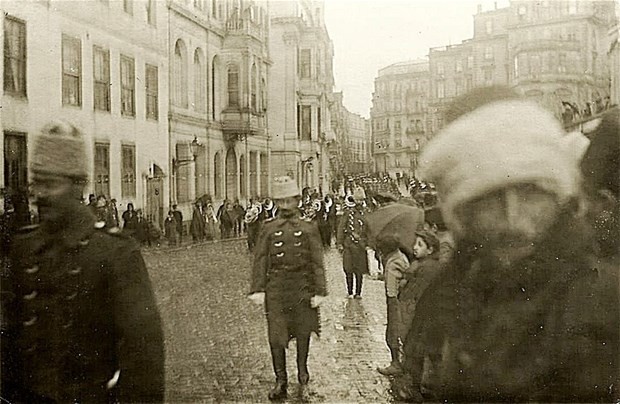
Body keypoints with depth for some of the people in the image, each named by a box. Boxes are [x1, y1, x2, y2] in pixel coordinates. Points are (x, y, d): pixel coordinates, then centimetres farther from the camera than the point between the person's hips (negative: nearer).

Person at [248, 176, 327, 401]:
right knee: (276, 336, -1)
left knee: (303, 331, 13)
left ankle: (302, 368, 37)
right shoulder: (268, 228, 4)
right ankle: (280, 381, 12)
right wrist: (257, 289, -7)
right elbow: (260, 261, 1)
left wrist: (319, 291, -5)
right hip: (276, 288, 0)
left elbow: (317, 263, 0)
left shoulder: (309, 229, 2)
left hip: (302, 287, 0)